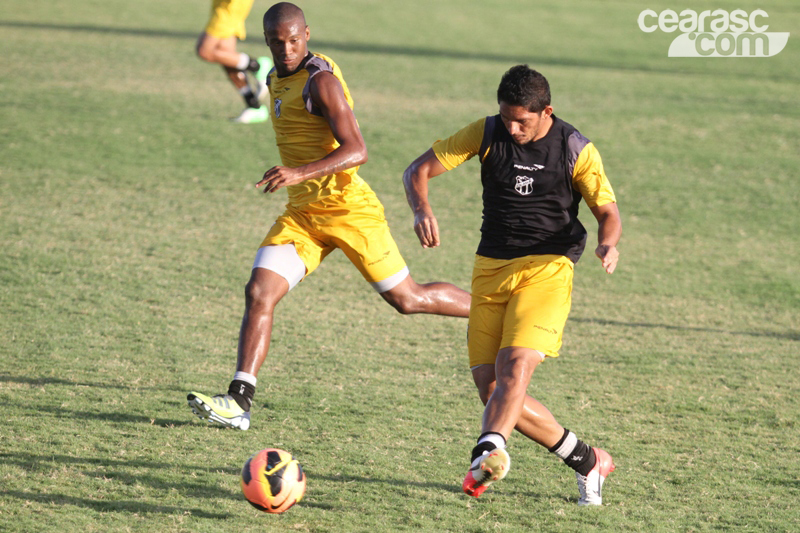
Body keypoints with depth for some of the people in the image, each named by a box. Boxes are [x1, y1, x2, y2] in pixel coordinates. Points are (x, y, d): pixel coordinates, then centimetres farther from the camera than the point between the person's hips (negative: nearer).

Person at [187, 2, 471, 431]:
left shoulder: (320, 81, -16)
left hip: (348, 210, -7)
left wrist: (300, 173, -38)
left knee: (407, 300, 3)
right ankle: (238, 403, -16)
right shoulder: (275, 80, 11)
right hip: (301, 214, 7)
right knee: (259, 293, -11)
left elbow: (357, 151, -27)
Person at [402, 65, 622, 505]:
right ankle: (586, 461, 12)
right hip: (490, 269, 4)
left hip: (546, 269, -4)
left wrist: (608, 243, -21)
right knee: (490, 387, -3)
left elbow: (607, 211, 3)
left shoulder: (576, 151, -4)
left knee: (514, 366, -27)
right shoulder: (486, 134, 1)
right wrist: (422, 210, -21)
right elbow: (419, 170, 1)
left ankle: (488, 451, -48)